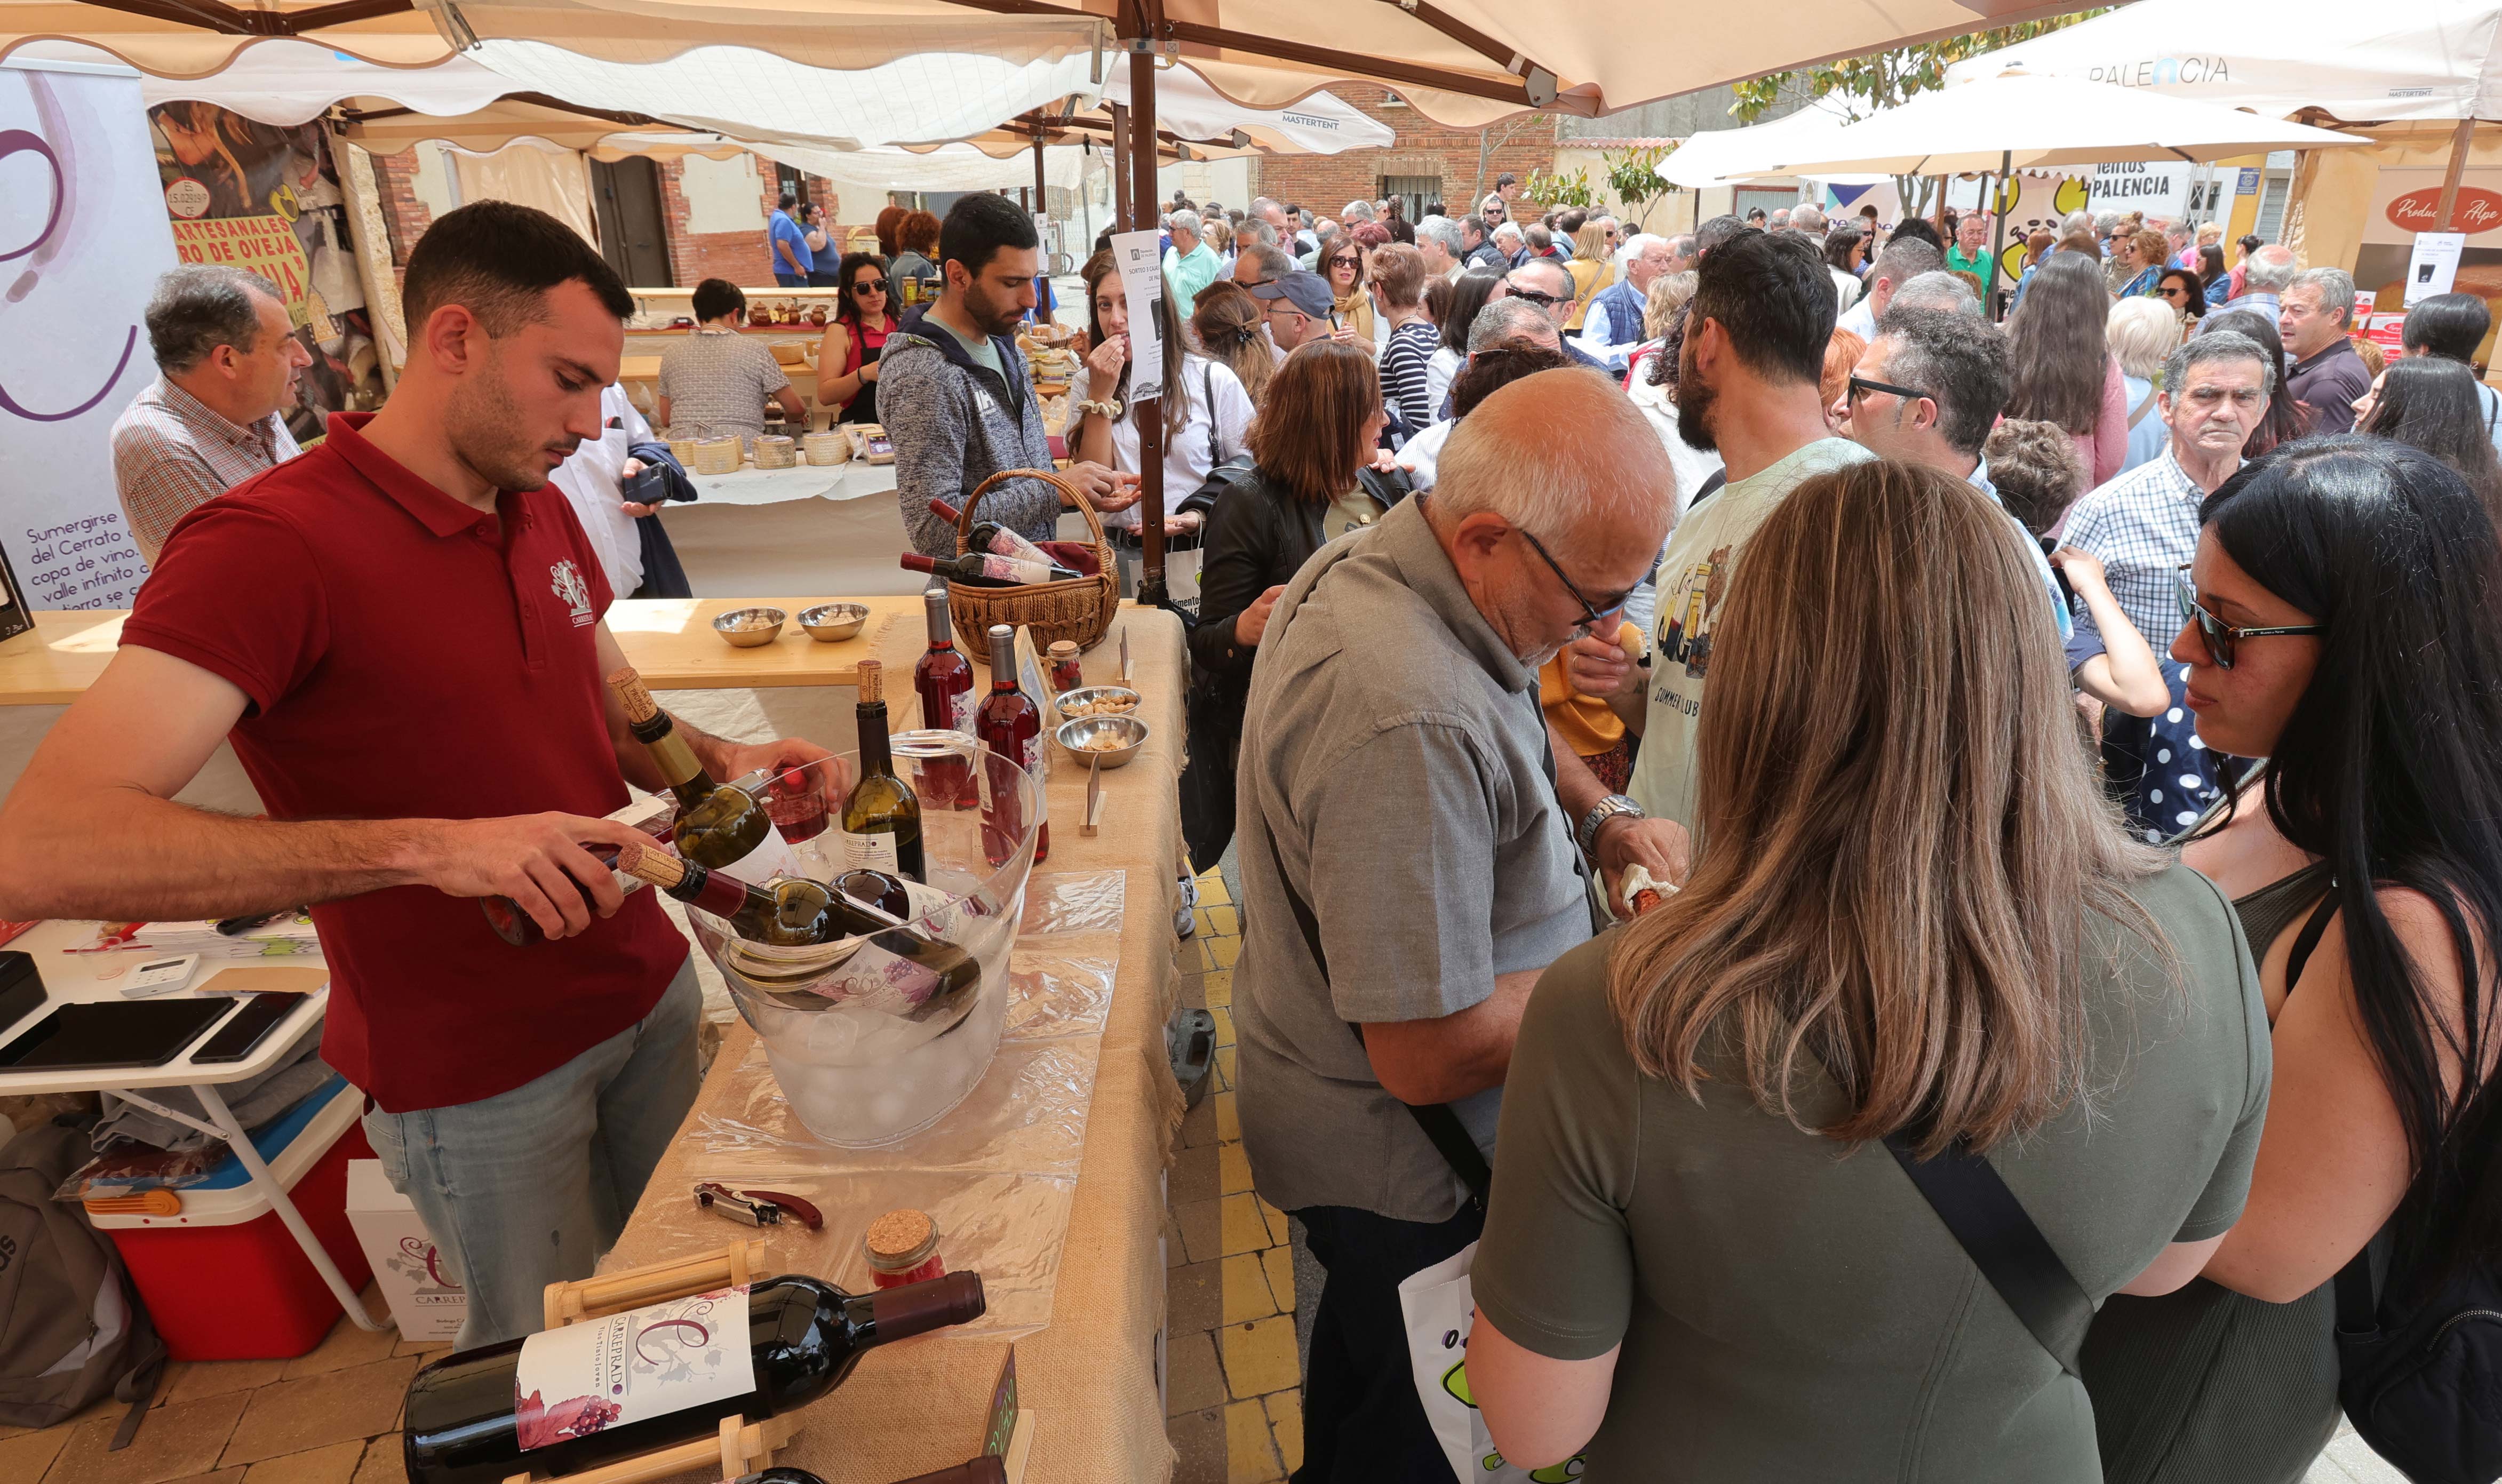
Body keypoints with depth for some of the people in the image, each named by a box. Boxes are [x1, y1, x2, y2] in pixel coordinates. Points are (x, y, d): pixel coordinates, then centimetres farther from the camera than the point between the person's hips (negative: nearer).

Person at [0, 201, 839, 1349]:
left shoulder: (544, 514, 4)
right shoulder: (269, 544, -21)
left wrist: (723, 764, -6)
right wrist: (426, 845, -37)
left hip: (649, 990, 6)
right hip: (479, 1078, -6)